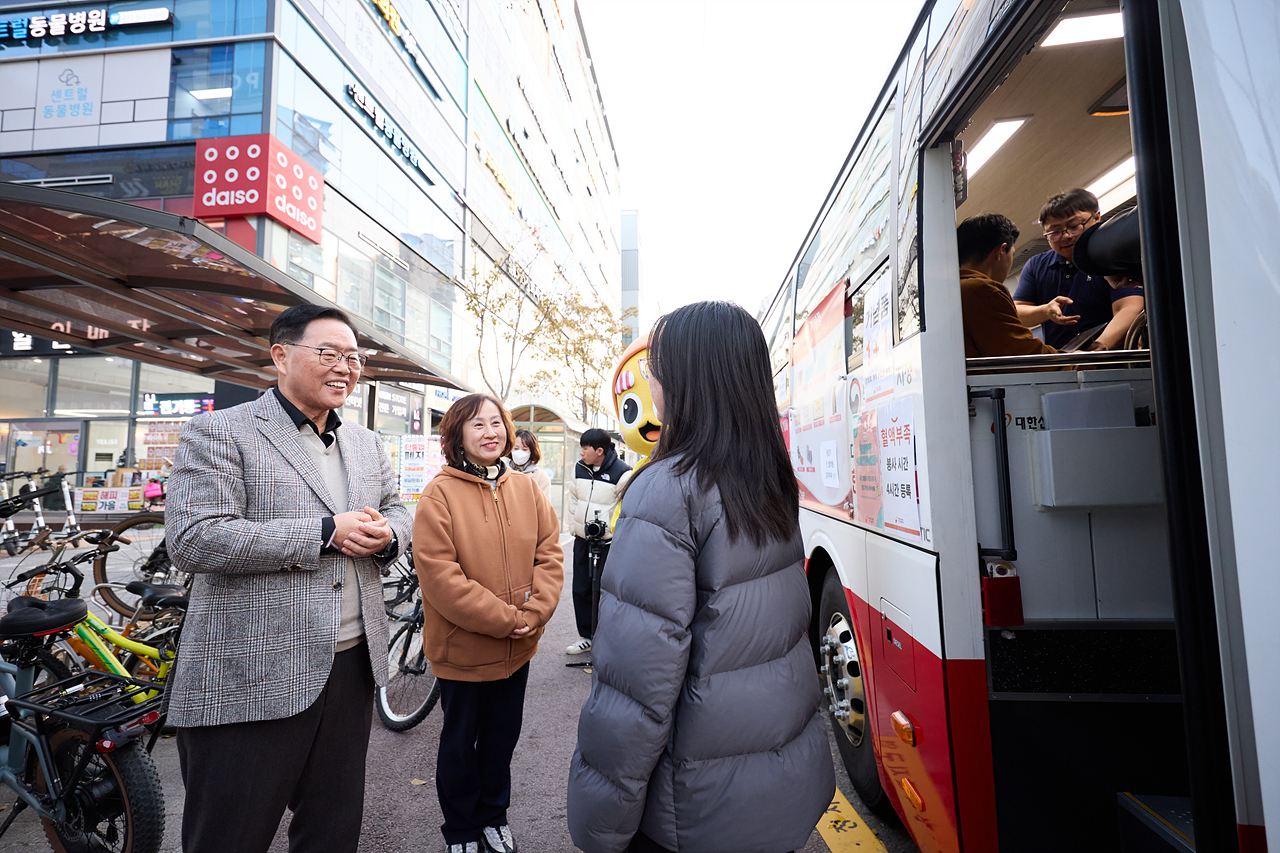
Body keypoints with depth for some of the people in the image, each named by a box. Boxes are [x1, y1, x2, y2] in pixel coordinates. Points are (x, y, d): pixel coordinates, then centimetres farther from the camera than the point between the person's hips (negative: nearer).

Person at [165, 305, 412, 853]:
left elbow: (399, 512, 18)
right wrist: (327, 532, -19)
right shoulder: (219, 432, -6)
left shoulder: (366, 443, 13)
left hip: (352, 666, 6)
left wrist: (385, 535, -7)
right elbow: (192, 540, -17)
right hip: (250, 679, -5)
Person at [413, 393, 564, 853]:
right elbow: (439, 575, -21)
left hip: (518, 647, 4)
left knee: (502, 737, 23)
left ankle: (494, 816, 47)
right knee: (460, 743, 18)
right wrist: (504, 619, -20)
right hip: (461, 647, -4)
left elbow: (550, 554, -2)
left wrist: (534, 613, -15)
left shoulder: (527, 489, -1)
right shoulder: (440, 494, -15)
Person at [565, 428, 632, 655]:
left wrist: (614, 532, -9)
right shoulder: (579, 468, 6)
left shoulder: (622, 472, -14)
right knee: (581, 589, 12)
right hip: (581, 540, 6)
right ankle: (585, 636, 27)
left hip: (608, 543, -6)